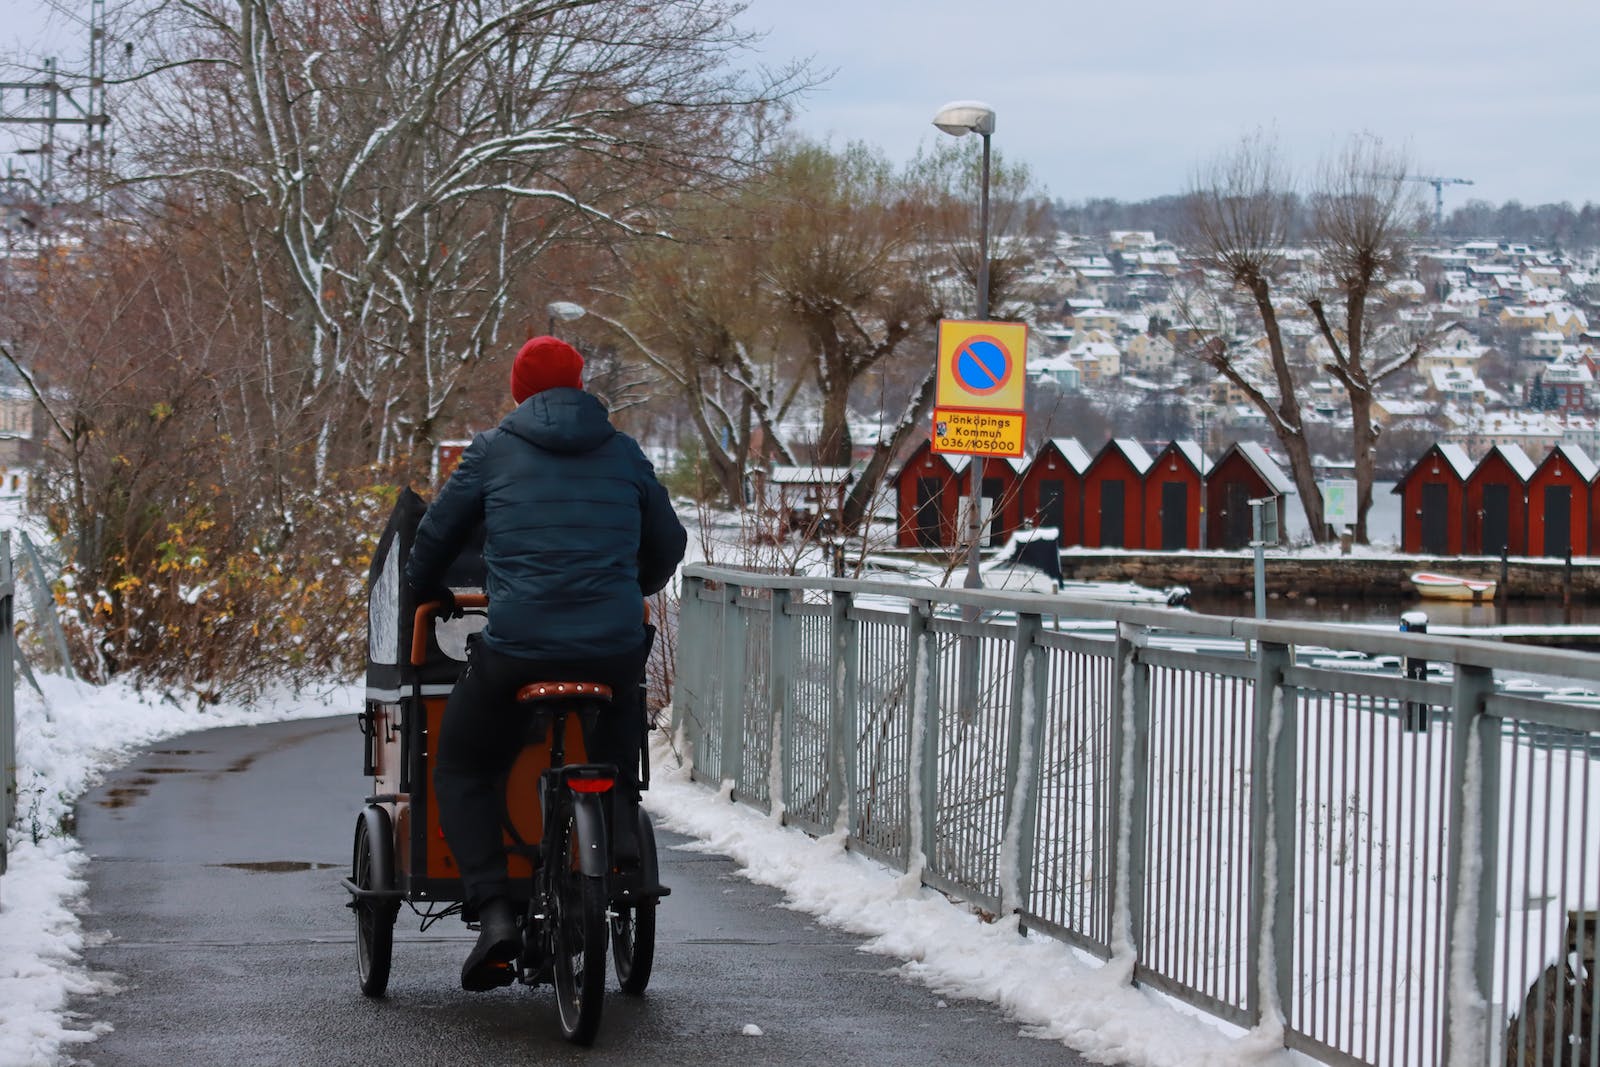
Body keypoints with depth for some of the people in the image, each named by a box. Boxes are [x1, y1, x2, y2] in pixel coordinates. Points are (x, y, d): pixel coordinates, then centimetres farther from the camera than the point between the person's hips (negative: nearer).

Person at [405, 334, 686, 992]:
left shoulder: (493, 451, 7)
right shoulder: (623, 455, 13)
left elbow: (435, 536, 14)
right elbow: (667, 544, 22)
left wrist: (425, 595, 35)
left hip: (516, 647, -3)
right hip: (616, 651, 3)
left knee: (463, 770, 14)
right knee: (617, 757, 33)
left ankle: (493, 909, -4)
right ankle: (622, 832, 6)